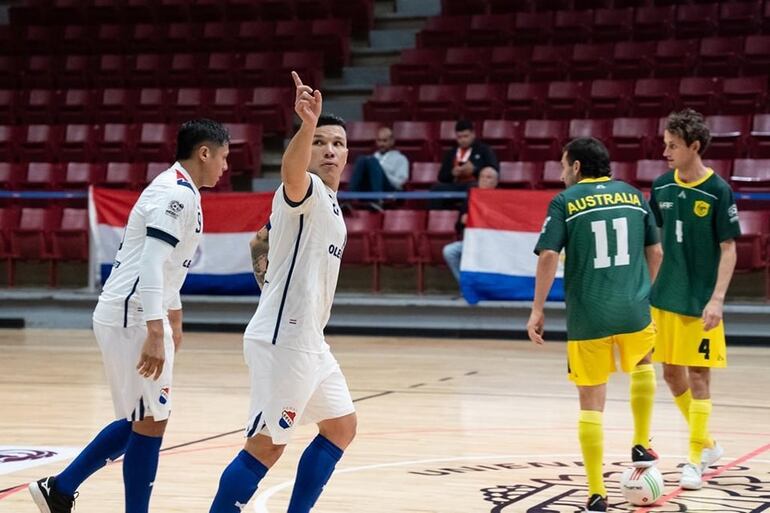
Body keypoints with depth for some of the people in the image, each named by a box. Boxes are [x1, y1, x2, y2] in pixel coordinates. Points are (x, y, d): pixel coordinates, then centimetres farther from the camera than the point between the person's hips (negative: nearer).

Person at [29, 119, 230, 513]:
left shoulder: (176, 190, 16)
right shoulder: (178, 193, -15)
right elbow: (151, 265, -24)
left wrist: (173, 321, 33)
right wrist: (155, 334, -28)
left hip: (132, 316, 10)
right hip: (132, 318, -10)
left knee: (139, 420, 15)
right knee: (150, 422, -5)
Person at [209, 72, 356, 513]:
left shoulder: (330, 206, 16)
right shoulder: (306, 190, -12)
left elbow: (263, 240, 29)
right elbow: (292, 169, -39)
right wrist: (307, 126, -57)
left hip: (309, 341, 10)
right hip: (283, 340, -10)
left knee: (342, 427, 17)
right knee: (267, 445, -10)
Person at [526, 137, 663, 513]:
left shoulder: (565, 201, -1)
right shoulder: (633, 195, 10)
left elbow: (548, 256, -10)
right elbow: (655, 252, 14)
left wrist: (537, 310, -3)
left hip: (587, 318, -3)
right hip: (635, 312, 3)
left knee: (591, 404, 6)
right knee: (642, 365, 34)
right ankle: (641, 447, 28)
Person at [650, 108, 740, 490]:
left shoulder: (718, 191, -12)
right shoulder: (662, 187, 3)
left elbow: (728, 249, -10)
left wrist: (717, 298, -17)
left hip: (700, 301, -5)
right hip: (665, 298, 6)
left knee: (698, 376, -1)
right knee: (671, 373, 11)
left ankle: (696, 460, 8)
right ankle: (707, 444, 29)